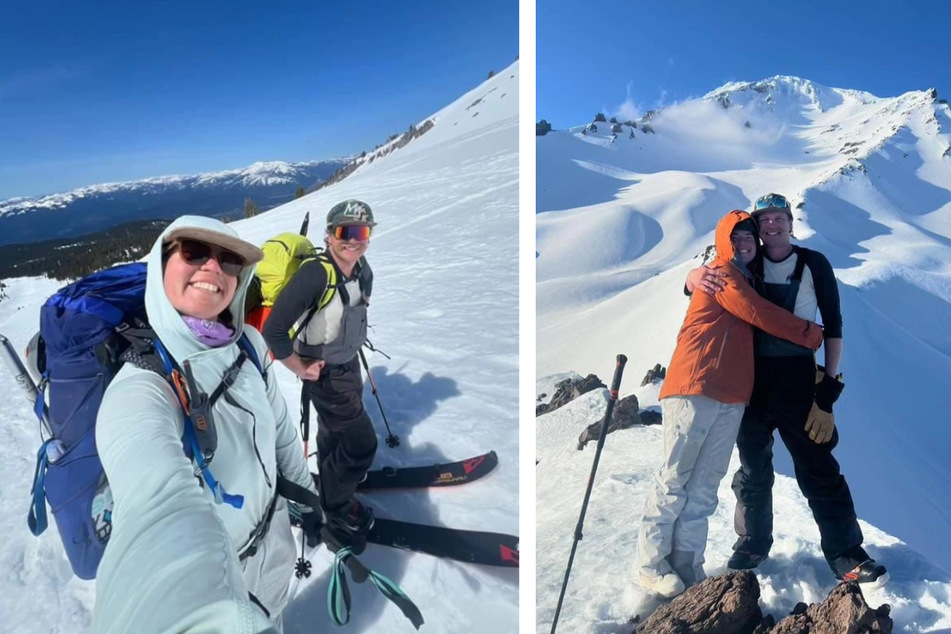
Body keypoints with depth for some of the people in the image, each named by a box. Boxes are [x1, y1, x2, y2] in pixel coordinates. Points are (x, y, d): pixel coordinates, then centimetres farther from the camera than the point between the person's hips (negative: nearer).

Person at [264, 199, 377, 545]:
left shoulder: (363, 272, -8)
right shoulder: (315, 274, -32)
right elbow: (273, 331, -30)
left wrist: (350, 345, 15)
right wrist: (301, 369, -19)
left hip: (348, 365, 7)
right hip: (323, 373, -7)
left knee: (335, 428, 29)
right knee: (362, 444, -4)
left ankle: (330, 476, 56)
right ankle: (336, 507, 21)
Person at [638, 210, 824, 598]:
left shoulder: (745, 281, 27)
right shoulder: (721, 272, 1)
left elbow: (761, 325, 24)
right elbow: (760, 314, -6)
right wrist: (812, 335, 5)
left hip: (731, 397, 8)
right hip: (694, 389, -8)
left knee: (704, 486, 5)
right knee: (675, 479, -4)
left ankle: (687, 569, 10)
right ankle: (651, 565, 5)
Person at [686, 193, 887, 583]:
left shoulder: (814, 264, 1)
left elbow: (833, 326, 2)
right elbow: (700, 281, 3)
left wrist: (830, 383, -3)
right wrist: (696, 277, -23)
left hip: (797, 376, -2)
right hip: (751, 376, 2)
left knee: (817, 466, 0)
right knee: (753, 467, 12)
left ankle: (845, 553, 14)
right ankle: (752, 543, 26)